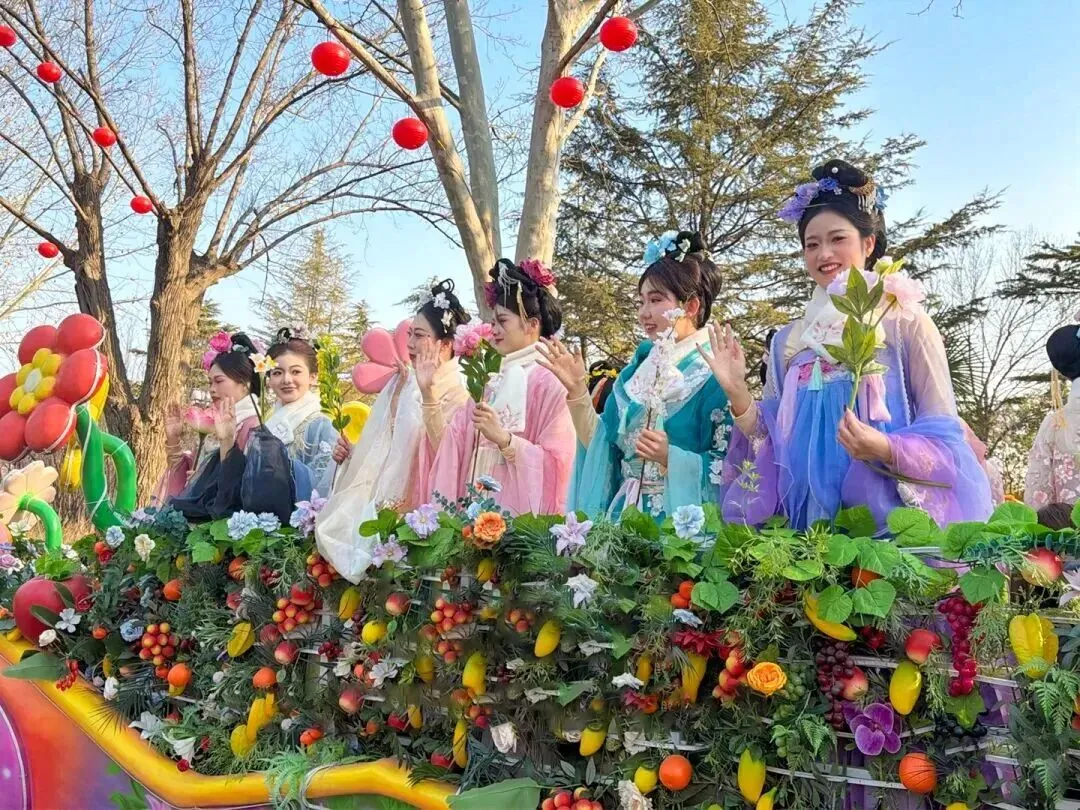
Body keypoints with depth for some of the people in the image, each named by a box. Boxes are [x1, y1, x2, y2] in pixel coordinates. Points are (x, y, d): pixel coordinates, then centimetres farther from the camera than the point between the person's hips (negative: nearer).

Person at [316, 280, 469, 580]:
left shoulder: (458, 392, -6)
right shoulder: (402, 383, 14)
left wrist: (428, 393, -28)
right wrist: (351, 452, 7)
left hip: (417, 509, -6)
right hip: (379, 502, 6)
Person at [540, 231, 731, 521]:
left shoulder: (712, 375, -10)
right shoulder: (639, 368, 8)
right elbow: (600, 445, 7)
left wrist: (670, 457, -23)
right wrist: (577, 390, -1)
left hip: (680, 526, -5)